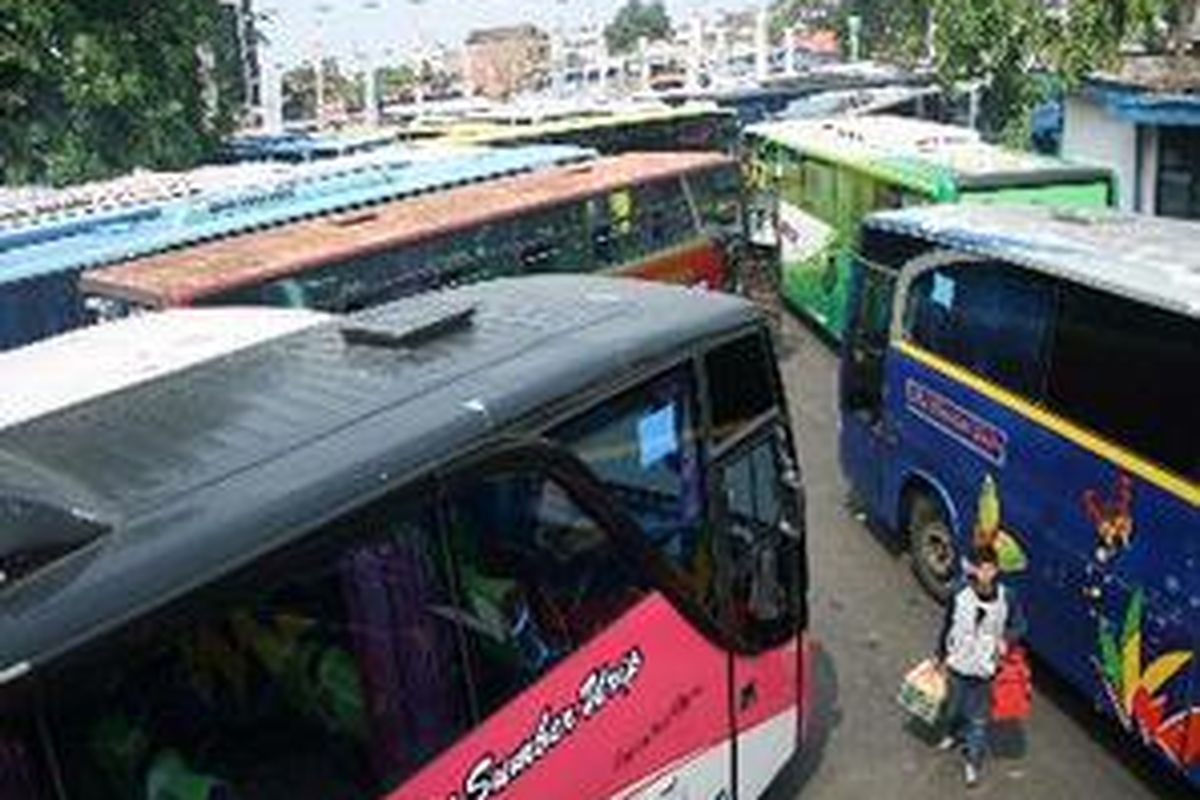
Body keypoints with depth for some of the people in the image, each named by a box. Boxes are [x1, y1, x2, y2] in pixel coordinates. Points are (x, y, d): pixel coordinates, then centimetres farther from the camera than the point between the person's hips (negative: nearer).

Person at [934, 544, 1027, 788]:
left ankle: (973, 762, 34)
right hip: (957, 666, 1)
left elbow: (1019, 625, -3)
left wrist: (1006, 638, -25)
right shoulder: (959, 593, -20)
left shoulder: (1007, 597, -21)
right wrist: (942, 657, 6)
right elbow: (948, 625, -5)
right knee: (953, 708, 25)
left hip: (986, 670, -1)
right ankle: (954, 734, 58)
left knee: (979, 718, 12)